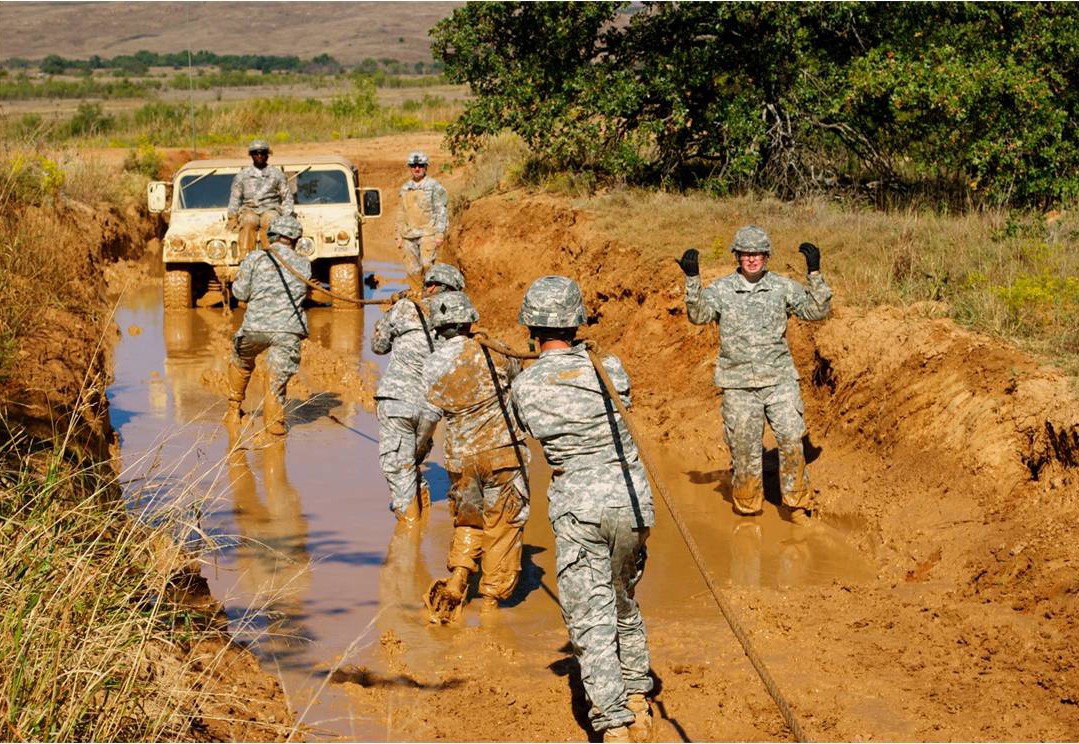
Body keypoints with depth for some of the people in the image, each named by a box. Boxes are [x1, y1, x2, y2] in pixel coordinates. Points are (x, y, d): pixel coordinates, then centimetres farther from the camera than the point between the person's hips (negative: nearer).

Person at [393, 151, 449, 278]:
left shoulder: (434, 186, -1)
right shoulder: (405, 188, 15)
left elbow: (441, 212, -4)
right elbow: (401, 214, 21)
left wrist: (440, 234, -11)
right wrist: (398, 235, 16)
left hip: (428, 234, -5)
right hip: (409, 236, 5)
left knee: (427, 265, -16)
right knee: (412, 270, 3)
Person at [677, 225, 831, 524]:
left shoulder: (783, 287, 4)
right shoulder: (721, 289, 1)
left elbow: (817, 310, 1)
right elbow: (698, 314, -12)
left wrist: (814, 273, -10)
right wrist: (692, 280, -23)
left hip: (780, 379, 0)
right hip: (738, 384, 0)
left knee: (792, 440, -7)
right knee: (744, 447, 5)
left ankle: (796, 505, 7)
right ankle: (747, 509, 20)